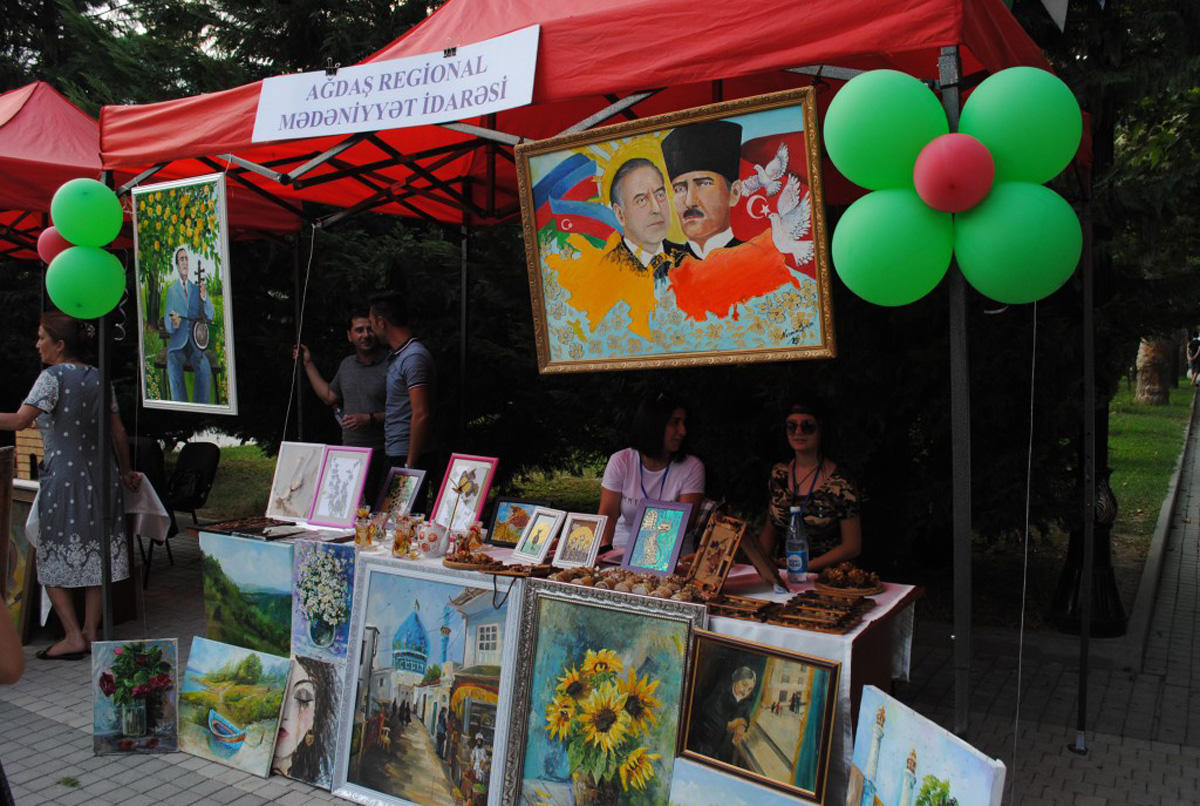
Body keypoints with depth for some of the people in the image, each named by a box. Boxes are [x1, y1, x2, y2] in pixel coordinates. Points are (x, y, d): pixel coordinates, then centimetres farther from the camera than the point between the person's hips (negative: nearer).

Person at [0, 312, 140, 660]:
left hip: (64, 479, -6)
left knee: (54, 559, 5)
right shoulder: (98, 377, 8)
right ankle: (91, 632, 16)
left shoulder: (53, 376, -9)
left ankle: (74, 637, 4)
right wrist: (125, 472, 21)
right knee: (95, 556, 10)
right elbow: (119, 433, 10)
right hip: (101, 476, 6)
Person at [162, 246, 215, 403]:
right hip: (178, 343, -1)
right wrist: (173, 323, -24)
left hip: (196, 343, 1)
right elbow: (167, 323, 2)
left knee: (204, 367, -27)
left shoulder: (197, 287, 13)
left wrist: (204, 298, -16)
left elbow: (209, 316, 4)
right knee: (173, 365, -30)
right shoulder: (171, 290, 9)